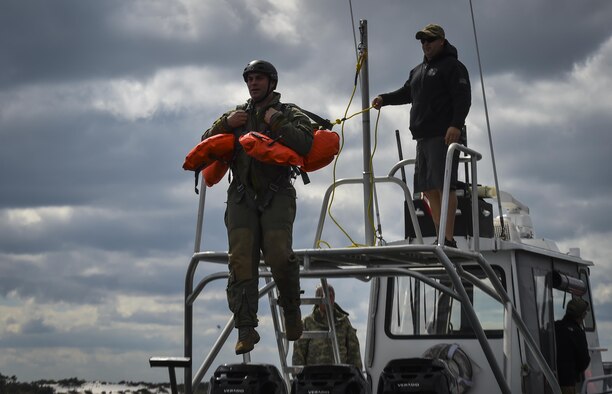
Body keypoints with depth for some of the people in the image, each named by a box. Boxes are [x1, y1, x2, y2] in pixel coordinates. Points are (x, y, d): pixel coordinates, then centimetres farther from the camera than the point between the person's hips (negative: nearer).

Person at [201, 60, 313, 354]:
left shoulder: (289, 114, 11)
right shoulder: (236, 115, 23)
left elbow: (305, 143, -8)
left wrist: (276, 123, -8)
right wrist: (225, 124, 2)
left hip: (277, 195, -3)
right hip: (242, 197, 3)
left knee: (279, 256, -18)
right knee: (242, 261, -11)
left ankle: (291, 310, 7)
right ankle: (246, 329, -15)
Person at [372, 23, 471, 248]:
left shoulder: (452, 66, 0)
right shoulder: (419, 71, 26)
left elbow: (463, 98, -10)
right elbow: (406, 93, 28)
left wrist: (456, 125, -22)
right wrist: (384, 99, 10)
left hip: (444, 136, -9)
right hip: (423, 137, 9)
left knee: (444, 185, -14)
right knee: (428, 189, 6)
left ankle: (448, 239, -17)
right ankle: (440, 238, 8)